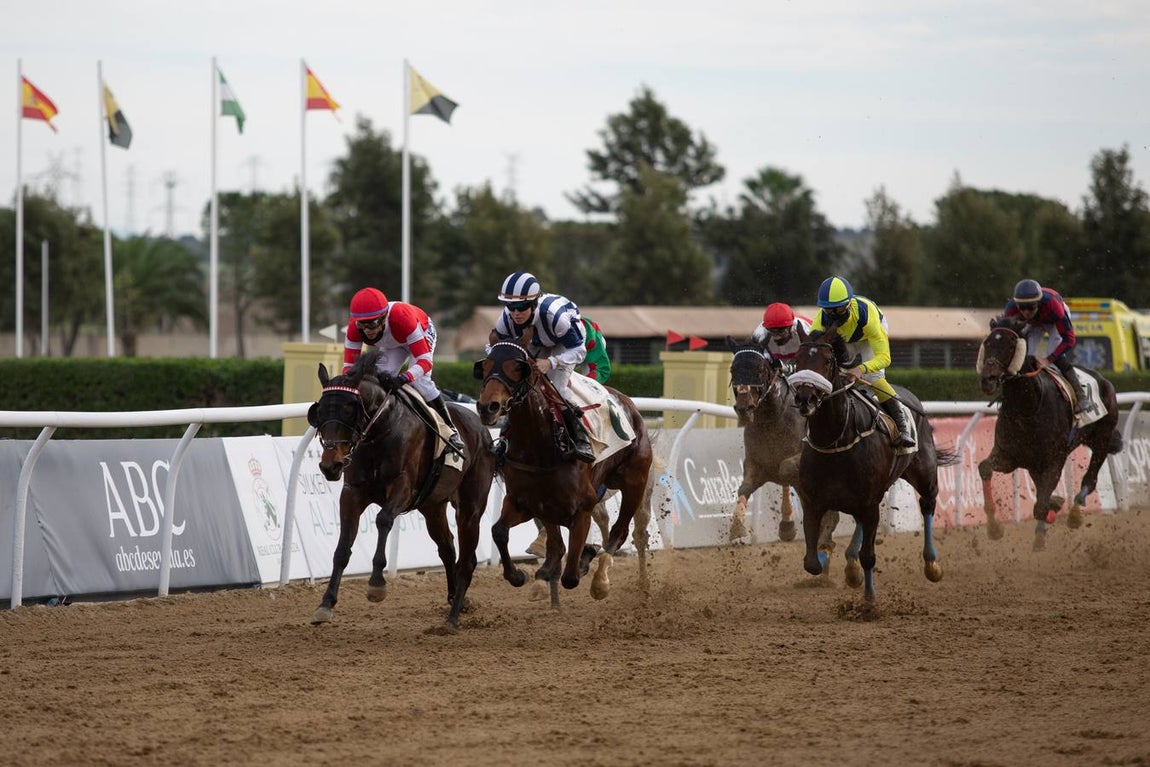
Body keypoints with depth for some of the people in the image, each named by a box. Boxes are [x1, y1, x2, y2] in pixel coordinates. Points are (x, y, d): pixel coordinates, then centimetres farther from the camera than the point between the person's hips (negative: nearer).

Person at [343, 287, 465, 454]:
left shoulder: (402, 317, -46)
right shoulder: (355, 327, -33)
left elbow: (425, 360, -45)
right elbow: (349, 365, -26)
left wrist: (403, 378, -62)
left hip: (422, 332, -5)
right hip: (391, 345, 5)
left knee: (419, 379, -24)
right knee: (382, 376, -20)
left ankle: (451, 432, -13)